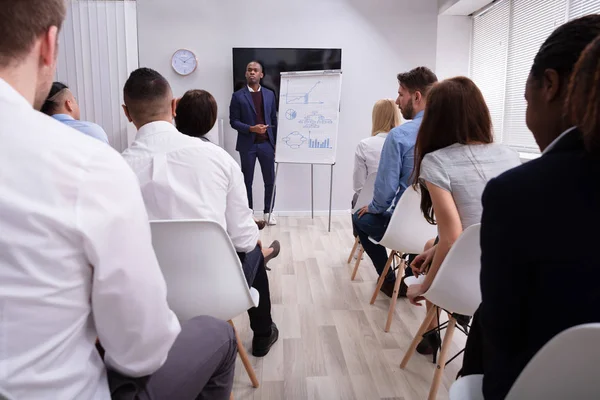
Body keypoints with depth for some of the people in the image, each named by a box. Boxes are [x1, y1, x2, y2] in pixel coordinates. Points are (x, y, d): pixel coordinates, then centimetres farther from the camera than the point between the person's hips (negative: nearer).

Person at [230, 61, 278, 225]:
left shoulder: (269, 94, 8)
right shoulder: (238, 96, -1)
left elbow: (274, 120, 10)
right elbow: (233, 121, -4)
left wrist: (275, 143, 7)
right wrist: (251, 128, -19)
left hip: (266, 144, 2)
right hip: (247, 145, -2)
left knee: (270, 180, 5)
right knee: (247, 180, 7)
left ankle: (268, 211, 19)